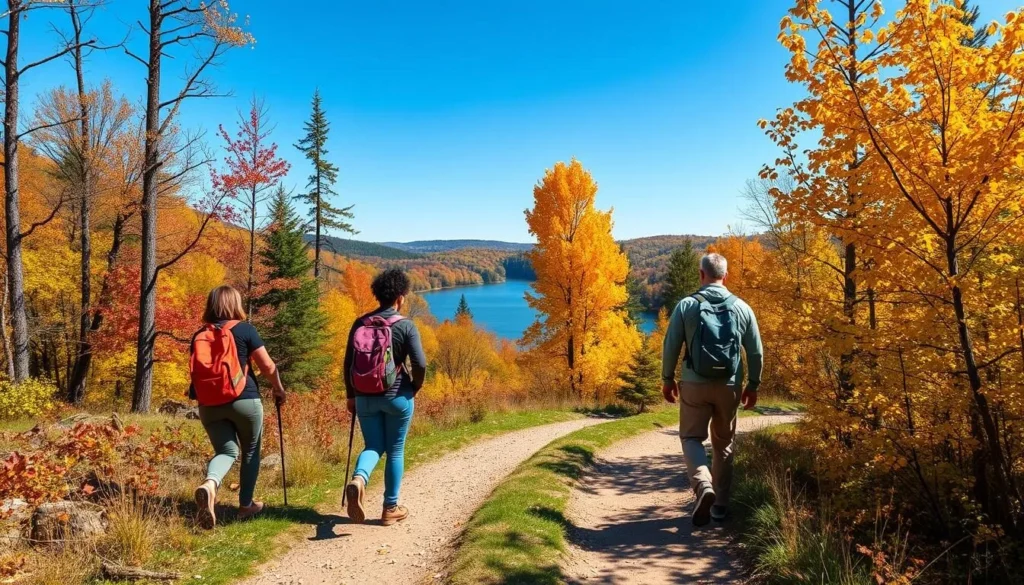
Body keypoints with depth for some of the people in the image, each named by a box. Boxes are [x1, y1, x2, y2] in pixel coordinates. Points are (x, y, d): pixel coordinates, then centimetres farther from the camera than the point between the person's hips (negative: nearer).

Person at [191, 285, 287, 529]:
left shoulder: (199, 335, 6)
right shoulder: (244, 329, -6)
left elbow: (197, 372, 16)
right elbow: (268, 366, -6)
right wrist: (278, 388, 11)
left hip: (210, 404, 4)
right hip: (245, 400, -3)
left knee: (226, 451, 9)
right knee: (250, 452, 14)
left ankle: (209, 484, -23)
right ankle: (246, 505, 21)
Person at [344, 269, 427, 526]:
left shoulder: (360, 323, 2)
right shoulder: (406, 325, -10)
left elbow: (348, 363, 4)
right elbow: (420, 364, -16)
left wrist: (351, 395, 14)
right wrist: (414, 388, 3)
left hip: (365, 397, 3)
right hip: (397, 396, -3)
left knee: (373, 446, 15)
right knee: (395, 451, 10)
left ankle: (358, 480, -15)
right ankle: (391, 508, 17)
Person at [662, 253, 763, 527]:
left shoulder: (687, 305, -6)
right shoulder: (742, 308, 1)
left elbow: (671, 346, -5)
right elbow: (756, 351, 4)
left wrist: (667, 379, 8)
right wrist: (753, 384, 16)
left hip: (695, 384, -2)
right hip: (729, 387, 3)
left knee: (692, 437, 9)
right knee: (724, 443, 16)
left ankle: (703, 486, -16)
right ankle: (720, 504, 22)